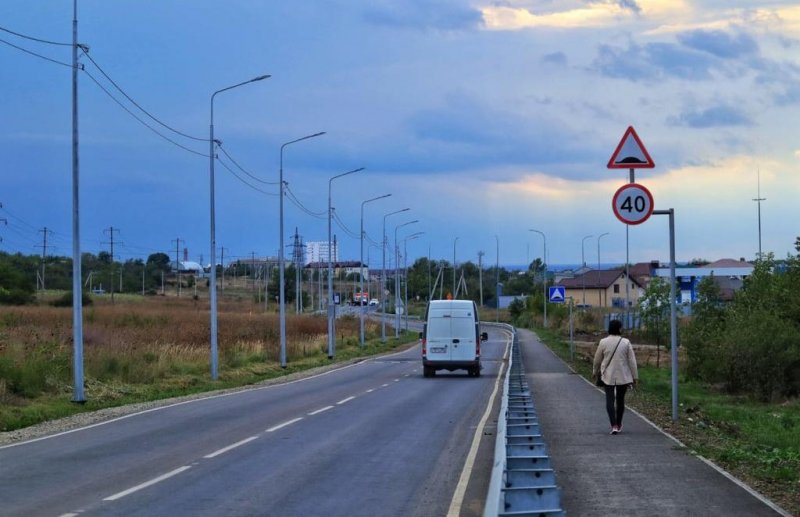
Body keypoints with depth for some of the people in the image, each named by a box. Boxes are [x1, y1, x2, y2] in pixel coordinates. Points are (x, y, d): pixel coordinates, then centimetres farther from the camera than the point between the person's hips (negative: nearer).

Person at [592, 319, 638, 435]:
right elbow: (632, 361, -5)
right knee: (620, 399, 15)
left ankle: (614, 425, -15)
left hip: (608, 376, -1)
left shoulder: (603, 342, -6)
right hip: (623, 376, 1)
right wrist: (635, 377, 2)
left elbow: (597, 359, 4)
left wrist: (595, 372, 22)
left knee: (610, 399, -1)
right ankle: (619, 425, 25)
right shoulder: (626, 342, -7)